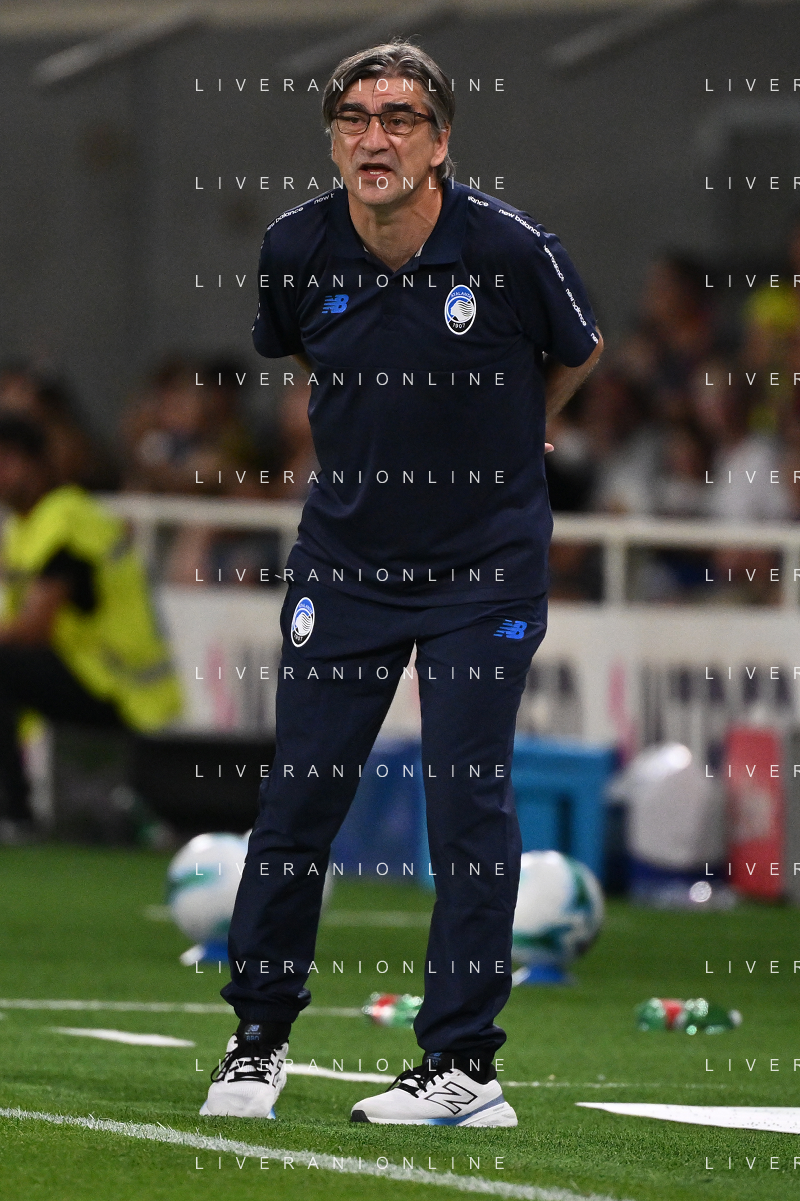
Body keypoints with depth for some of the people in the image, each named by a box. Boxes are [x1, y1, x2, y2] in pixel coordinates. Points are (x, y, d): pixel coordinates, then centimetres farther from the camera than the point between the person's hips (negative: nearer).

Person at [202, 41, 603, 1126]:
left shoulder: (511, 249, -17)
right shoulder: (297, 250, -8)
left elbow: (580, 354, 5)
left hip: (484, 567, -3)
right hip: (344, 558, 3)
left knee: (469, 802, -6)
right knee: (299, 796, 1)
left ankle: (463, 1065, -1)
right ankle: (257, 1044, 14)